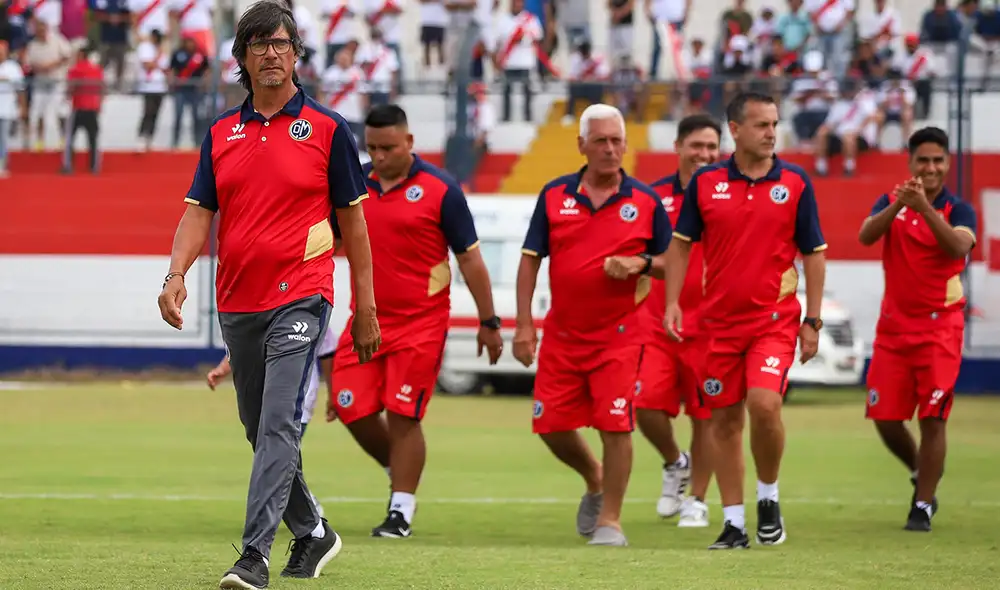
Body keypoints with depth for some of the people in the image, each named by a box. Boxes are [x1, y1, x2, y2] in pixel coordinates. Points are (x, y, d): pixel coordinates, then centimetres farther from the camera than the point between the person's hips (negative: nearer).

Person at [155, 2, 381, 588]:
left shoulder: (327, 128, 0)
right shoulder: (222, 133, 11)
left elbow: (353, 221, 2)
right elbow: (199, 211, 6)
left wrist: (366, 308, 1)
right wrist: (176, 275, -12)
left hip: (299, 300, -5)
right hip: (237, 303, 5)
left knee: (279, 426, -16)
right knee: (260, 429, 14)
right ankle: (313, 533, 32)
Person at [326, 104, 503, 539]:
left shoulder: (440, 190, -8)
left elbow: (469, 259, -3)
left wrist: (489, 322, -2)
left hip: (420, 323, -4)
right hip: (365, 319, 4)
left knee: (402, 416, -5)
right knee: (352, 409, 0)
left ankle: (401, 511, 4)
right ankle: (401, 471, 26)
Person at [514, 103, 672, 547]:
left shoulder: (646, 202, 0)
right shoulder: (554, 195, 3)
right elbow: (530, 260, 4)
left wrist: (641, 264, -16)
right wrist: (524, 324, -3)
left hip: (619, 333, -2)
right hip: (562, 333, 2)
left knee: (615, 425, -10)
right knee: (551, 426, 4)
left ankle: (610, 520, 3)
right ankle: (594, 479, 33)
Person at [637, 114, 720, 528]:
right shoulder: (654, 195, 6)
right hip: (657, 320, 2)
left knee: (705, 416, 3)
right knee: (647, 406, -9)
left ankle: (697, 500, 16)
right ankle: (674, 464, 21)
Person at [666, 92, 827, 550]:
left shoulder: (795, 182, -1)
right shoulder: (705, 182, 1)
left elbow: (814, 253, 3)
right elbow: (681, 244, 9)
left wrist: (813, 321, -2)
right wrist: (672, 302, -1)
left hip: (775, 318, -2)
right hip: (719, 321, 2)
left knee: (764, 404, -21)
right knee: (724, 420, 5)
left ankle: (768, 496, 3)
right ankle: (734, 524, 14)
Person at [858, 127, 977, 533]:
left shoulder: (958, 210, -4)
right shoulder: (891, 203, 4)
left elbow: (958, 246, -25)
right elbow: (866, 236, -15)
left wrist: (925, 207, -36)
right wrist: (898, 205, -30)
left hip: (939, 326, -3)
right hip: (893, 327, 3)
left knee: (932, 419, -9)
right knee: (885, 419, 3)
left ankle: (922, 506, 1)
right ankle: (920, 472, 30)